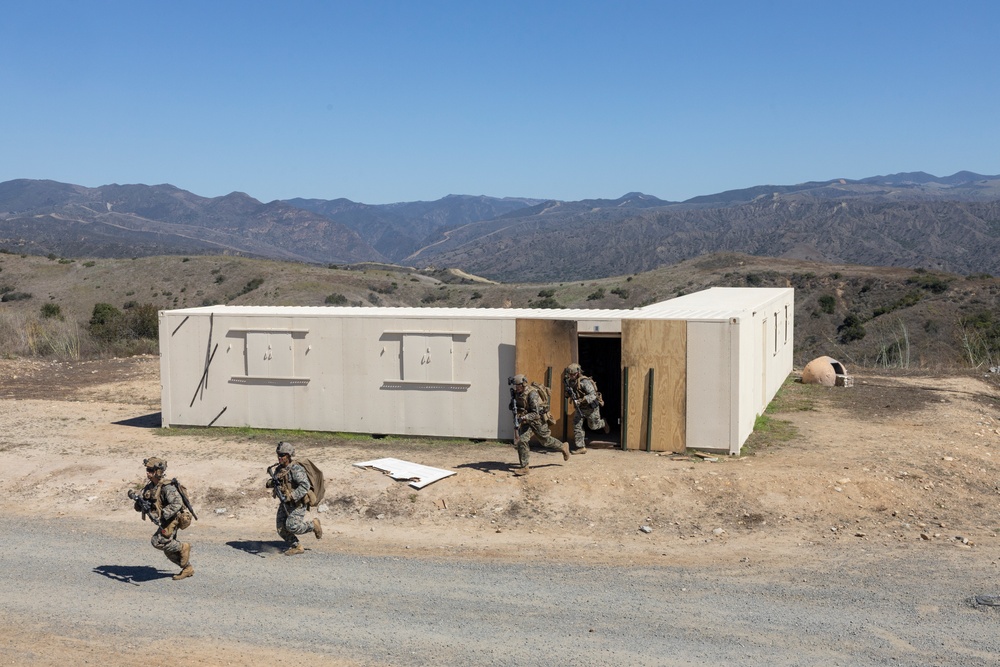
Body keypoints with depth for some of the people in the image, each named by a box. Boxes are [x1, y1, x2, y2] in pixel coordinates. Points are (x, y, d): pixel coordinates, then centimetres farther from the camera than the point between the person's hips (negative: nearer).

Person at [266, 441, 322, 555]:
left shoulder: (296, 469, -20)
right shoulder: (278, 468, 5)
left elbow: (305, 485, -30)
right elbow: (276, 481, 22)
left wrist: (292, 496, -36)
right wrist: (269, 483, -1)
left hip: (297, 504, -8)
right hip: (284, 504, 8)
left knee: (291, 526, -17)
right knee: (281, 527, 1)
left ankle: (313, 525, 8)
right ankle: (296, 547, 16)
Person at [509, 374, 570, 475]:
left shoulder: (532, 394, -28)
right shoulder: (517, 393, -5)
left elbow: (536, 413, -31)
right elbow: (516, 405, 12)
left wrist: (524, 417, -45)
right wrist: (513, 406, -13)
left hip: (538, 420, -6)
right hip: (526, 421, 6)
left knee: (546, 441, 13)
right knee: (522, 441, -10)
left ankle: (563, 447, 41)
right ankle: (524, 467, -6)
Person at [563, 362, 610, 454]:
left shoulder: (585, 382, -29)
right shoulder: (571, 381, -5)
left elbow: (593, 395, -36)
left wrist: (581, 400, -47)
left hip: (591, 407, -6)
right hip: (580, 408, 6)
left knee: (593, 426, 13)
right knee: (576, 426, -6)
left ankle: (603, 423, 47)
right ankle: (581, 447, -2)